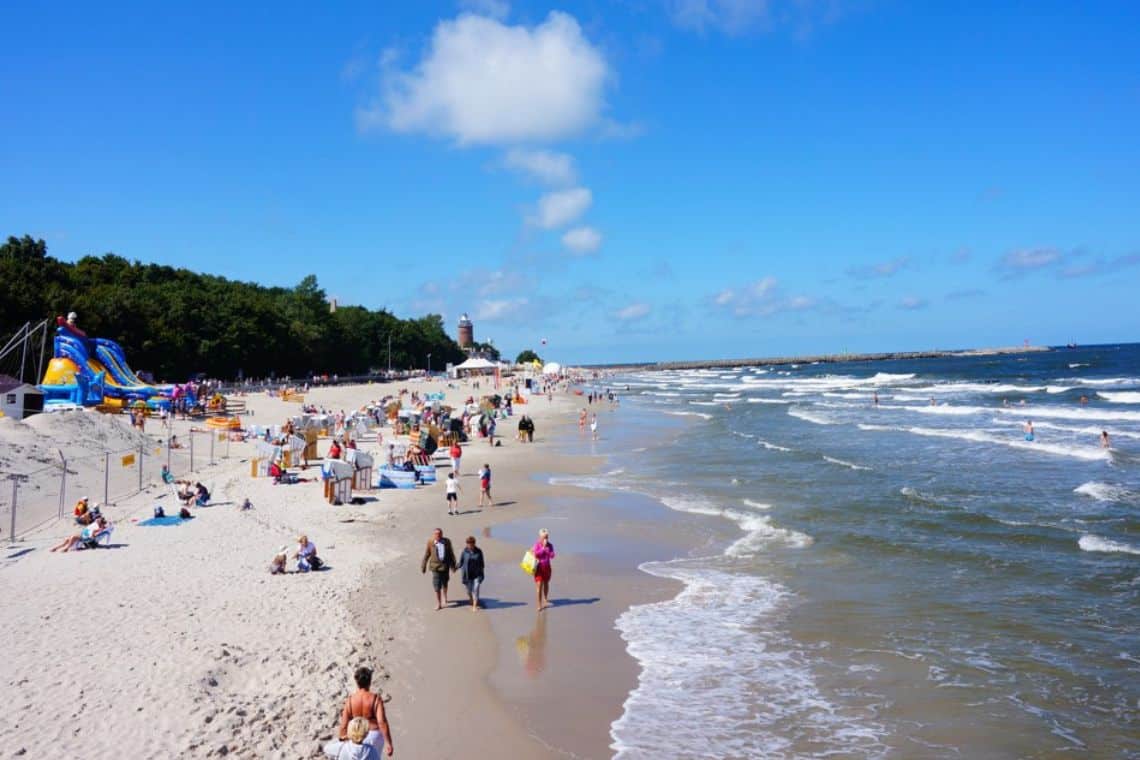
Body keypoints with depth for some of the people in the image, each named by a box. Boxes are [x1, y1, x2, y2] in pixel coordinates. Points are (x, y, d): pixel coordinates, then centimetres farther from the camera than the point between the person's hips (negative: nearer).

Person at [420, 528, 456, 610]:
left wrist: (453, 565, 8)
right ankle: (438, 603, 12)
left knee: (444, 583, 17)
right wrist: (423, 566, 2)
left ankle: (444, 599, 40)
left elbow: (451, 554, 4)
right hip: (435, 566, -2)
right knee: (437, 585, -1)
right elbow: (426, 555, -2)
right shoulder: (430, 543, -10)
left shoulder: (447, 542, -6)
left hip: (445, 566, 2)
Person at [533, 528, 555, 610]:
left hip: (547, 567, 4)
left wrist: (547, 548, -16)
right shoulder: (537, 544, -8)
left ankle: (545, 600, 37)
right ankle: (539, 605, -6)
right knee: (539, 585, -9)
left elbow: (552, 556, -7)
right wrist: (543, 547, -19)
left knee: (546, 583, 17)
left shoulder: (550, 545, 0)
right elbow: (536, 554, -20)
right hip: (539, 567, -4)